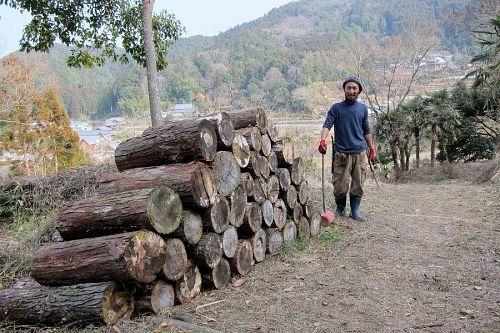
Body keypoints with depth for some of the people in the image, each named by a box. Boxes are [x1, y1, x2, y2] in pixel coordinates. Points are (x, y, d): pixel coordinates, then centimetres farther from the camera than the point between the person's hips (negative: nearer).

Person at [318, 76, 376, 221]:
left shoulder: (363, 109, 12)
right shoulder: (336, 108, 2)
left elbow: (366, 131, 18)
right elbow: (327, 125, -11)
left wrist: (372, 150, 17)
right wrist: (323, 140, -29)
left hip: (360, 153, 3)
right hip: (341, 153, -2)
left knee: (358, 184, 4)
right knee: (340, 185, 0)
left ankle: (355, 210, 18)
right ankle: (340, 209, 20)